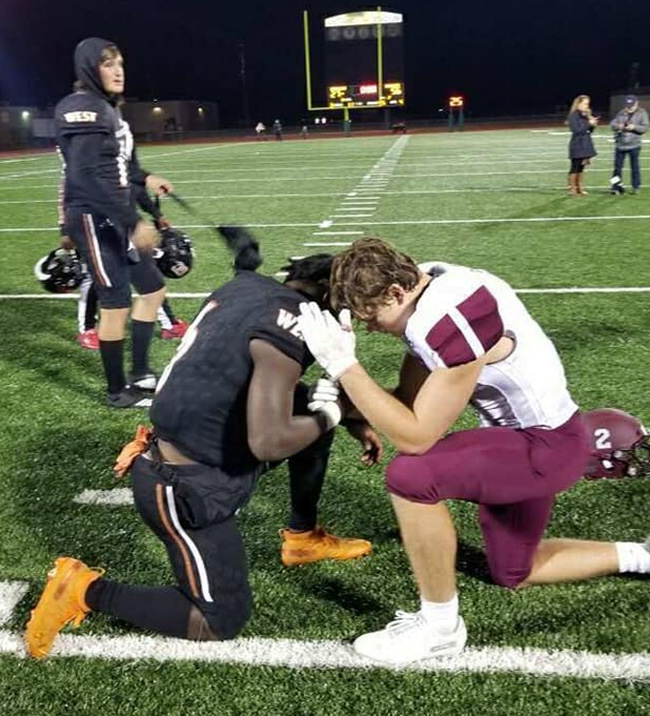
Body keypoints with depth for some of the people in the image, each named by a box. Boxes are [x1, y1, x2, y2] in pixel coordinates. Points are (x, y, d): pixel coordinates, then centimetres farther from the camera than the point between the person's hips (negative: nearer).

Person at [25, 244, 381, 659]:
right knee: (223, 621, 6)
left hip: (182, 447, 9)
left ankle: (303, 538, 27)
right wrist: (329, 416, -12)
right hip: (185, 488, -9)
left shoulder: (249, 285, 3)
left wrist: (352, 421, 17)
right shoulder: (285, 331, -24)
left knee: (315, 409, 13)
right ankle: (85, 590, 8)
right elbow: (269, 442, -32)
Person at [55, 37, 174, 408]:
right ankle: (117, 391, 12)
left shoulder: (107, 108, 15)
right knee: (116, 304, -3)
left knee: (153, 288, 14)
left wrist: (143, 178, 6)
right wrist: (134, 223, -27)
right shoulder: (83, 110, -15)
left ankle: (140, 373, 26)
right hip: (94, 219, -10)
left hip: (117, 217, 10)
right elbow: (93, 176, -25)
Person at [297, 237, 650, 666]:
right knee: (515, 575, 21)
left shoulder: (454, 321, -32)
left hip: (547, 444, -10)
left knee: (412, 477, -27)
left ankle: (440, 626, -5)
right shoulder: (427, 294, -3)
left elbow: (415, 437, -28)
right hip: (521, 432, 10)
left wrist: (343, 365, -30)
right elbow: (411, 401, 2)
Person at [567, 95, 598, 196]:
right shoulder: (573, 115, -9)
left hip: (586, 144, 7)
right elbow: (576, 130, -18)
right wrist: (588, 124, -18)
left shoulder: (586, 115, 12)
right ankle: (572, 189, 3)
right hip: (577, 145, -7)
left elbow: (589, 130, 16)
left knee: (581, 168, 10)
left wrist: (593, 125, -4)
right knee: (575, 168, -3)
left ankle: (579, 187, 15)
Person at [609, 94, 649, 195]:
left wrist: (634, 127, -22)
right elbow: (612, 123, 4)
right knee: (617, 166, 7)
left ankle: (636, 187, 10)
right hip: (620, 144, 3)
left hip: (634, 145, -3)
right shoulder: (621, 113, 7)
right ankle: (616, 186, 16)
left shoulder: (642, 113, 0)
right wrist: (618, 126, -17)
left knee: (635, 167, 2)